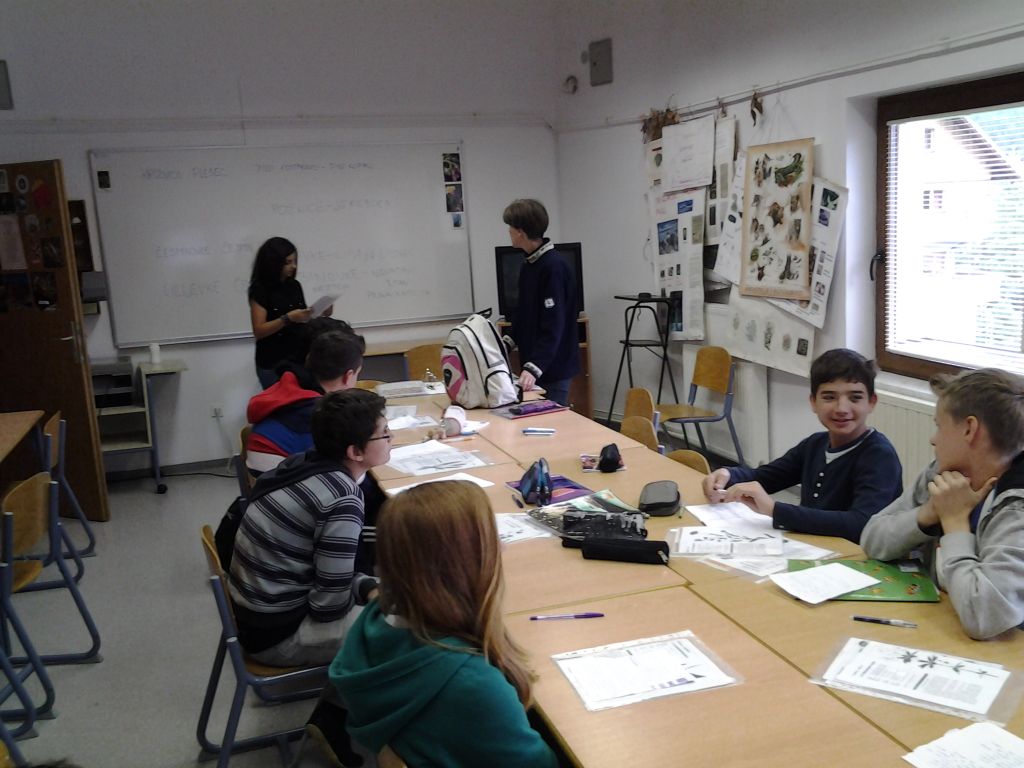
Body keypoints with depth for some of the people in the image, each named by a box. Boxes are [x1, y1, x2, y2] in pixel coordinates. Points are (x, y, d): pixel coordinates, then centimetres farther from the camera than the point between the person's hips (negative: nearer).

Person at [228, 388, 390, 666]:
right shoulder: (342, 500, -26)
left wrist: (370, 586, 3)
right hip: (277, 635, -8)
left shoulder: (303, 463, -2)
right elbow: (329, 606, -20)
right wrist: (371, 590, -1)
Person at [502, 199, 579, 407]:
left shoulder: (554, 266, -18)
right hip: (531, 366, 9)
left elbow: (553, 326, -24)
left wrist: (534, 368, -31)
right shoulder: (529, 265, 10)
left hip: (553, 370, -9)